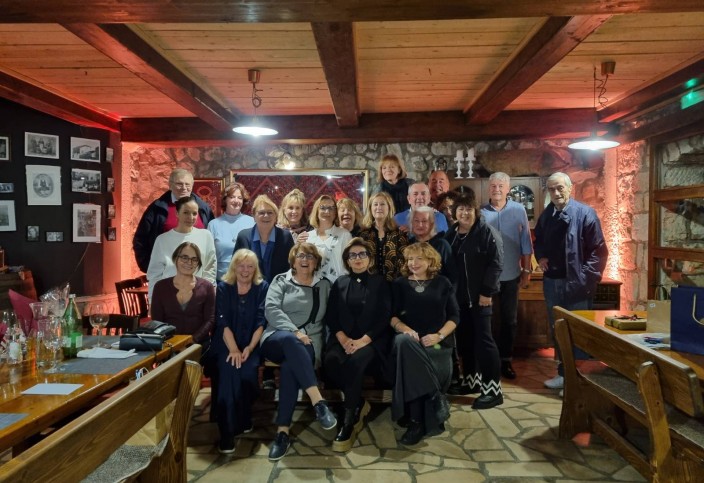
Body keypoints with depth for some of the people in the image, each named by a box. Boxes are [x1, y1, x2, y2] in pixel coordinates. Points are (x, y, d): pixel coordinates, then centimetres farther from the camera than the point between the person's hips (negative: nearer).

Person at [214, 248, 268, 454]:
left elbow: (261, 322, -4)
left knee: (248, 372, -27)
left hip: (251, 344, 1)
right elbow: (223, 322, -8)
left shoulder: (262, 287, 3)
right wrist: (233, 349, -22)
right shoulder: (224, 287, 1)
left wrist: (249, 348, -17)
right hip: (227, 343, 0)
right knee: (229, 372, -28)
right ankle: (227, 432, -24)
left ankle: (244, 419, -2)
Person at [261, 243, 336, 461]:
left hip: (308, 343, 1)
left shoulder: (324, 285, 17)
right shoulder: (281, 281, 11)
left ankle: (283, 431, -33)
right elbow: (271, 309, -5)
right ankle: (318, 401, -45)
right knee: (289, 340, -40)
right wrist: (294, 331, -18)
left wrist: (325, 345, -3)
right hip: (277, 339, -1)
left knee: (290, 366, -35)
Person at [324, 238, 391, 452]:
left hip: (371, 340, -3)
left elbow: (384, 317, -1)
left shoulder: (380, 283, 8)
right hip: (343, 339, 3)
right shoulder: (340, 283, 16)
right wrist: (343, 339, -11)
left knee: (355, 362, -35)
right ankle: (359, 404, -8)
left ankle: (349, 423, -26)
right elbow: (331, 316, 9)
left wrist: (363, 340, -16)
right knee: (331, 361, -30)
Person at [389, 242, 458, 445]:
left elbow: (454, 316, 8)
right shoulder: (399, 284, 16)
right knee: (403, 342, -38)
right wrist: (404, 328, -14)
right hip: (409, 339, 0)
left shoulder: (442, 283, 14)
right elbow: (392, 316, 9)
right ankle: (435, 397, -30)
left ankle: (418, 421, -18)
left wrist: (439, 335, -10)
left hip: (437, 341, 0)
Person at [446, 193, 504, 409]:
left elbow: (496, 263, -12)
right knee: (464, 339, 11)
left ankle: (493, 389, 2)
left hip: (479, 296, -6)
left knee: (483, 339, -4)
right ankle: (471, 380, 25)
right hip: (458, 296, 6)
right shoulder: (451, 234, 12)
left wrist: (486, 291, -17)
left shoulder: (487, 232, -6)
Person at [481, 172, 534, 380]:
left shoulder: (518, 210, -3)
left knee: (510, 319, 11)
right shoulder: (481, 212, -6)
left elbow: (526, 243, 2)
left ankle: (505, 360, 26)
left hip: (511, 275, 1)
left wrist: (526, 271, 1)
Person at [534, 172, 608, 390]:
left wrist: (585, 279, -17)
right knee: (557, 331, 16)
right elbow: (539, 241, 24)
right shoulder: (546, 215, 9)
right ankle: (564, 374, 30)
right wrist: (541, 257, 4)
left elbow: (599, 250, -11)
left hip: (576, 284, -6)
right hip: (552, 283, 6)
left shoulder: (585, 213, -9)